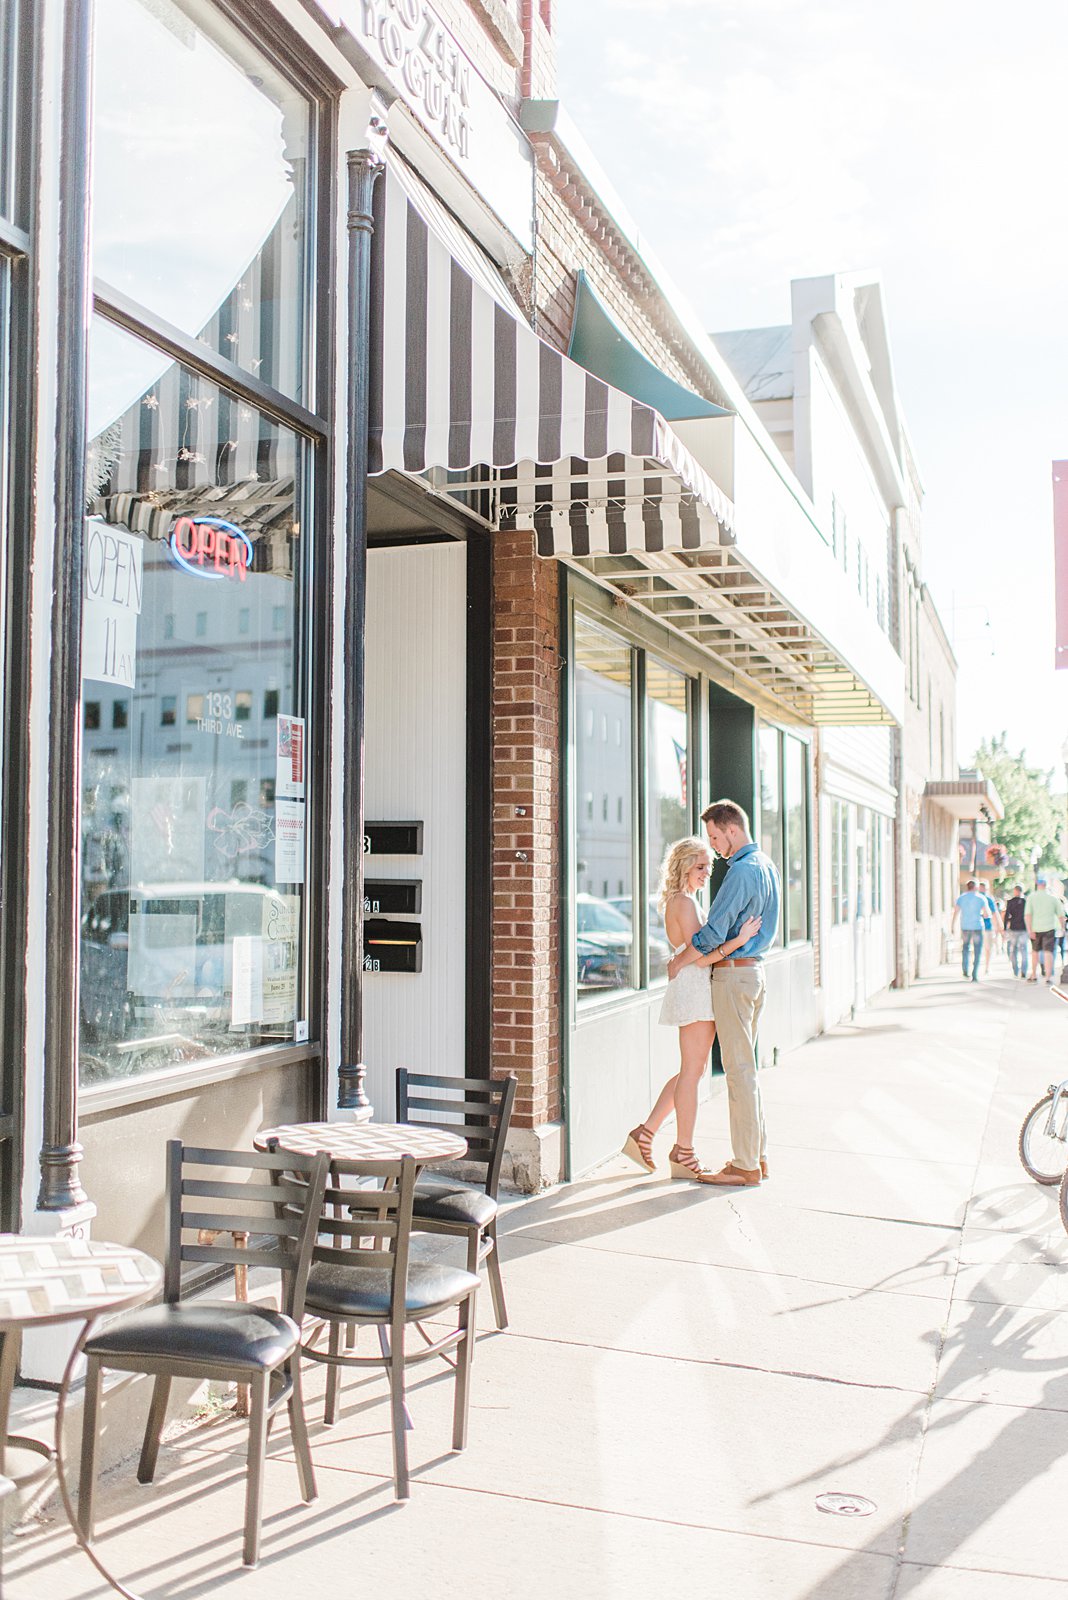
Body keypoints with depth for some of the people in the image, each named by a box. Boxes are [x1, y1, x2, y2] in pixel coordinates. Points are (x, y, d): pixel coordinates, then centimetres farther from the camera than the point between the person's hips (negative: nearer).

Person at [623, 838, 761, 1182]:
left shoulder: (679, 901, 17)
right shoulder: (685, 902, -14)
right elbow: (699, 958, -19)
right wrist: (739, 940, -23)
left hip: (693, 990, 10)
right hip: (694, 990, -10)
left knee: (692, 1070, 15)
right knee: (692, 1071, -3)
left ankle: (644, 1134, 16)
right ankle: (683, 1154, 5)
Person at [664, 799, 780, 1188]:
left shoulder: (742, 870, -18)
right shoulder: (766, 865, 14)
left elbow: (713, 932, -20)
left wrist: (678, 962, -6)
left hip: (734, 973, -10)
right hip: (753, 969, 10)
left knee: (739, 1069, -5)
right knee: (745, 1066, 15)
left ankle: (745, 1166, -1)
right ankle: (757, 1155, 21)